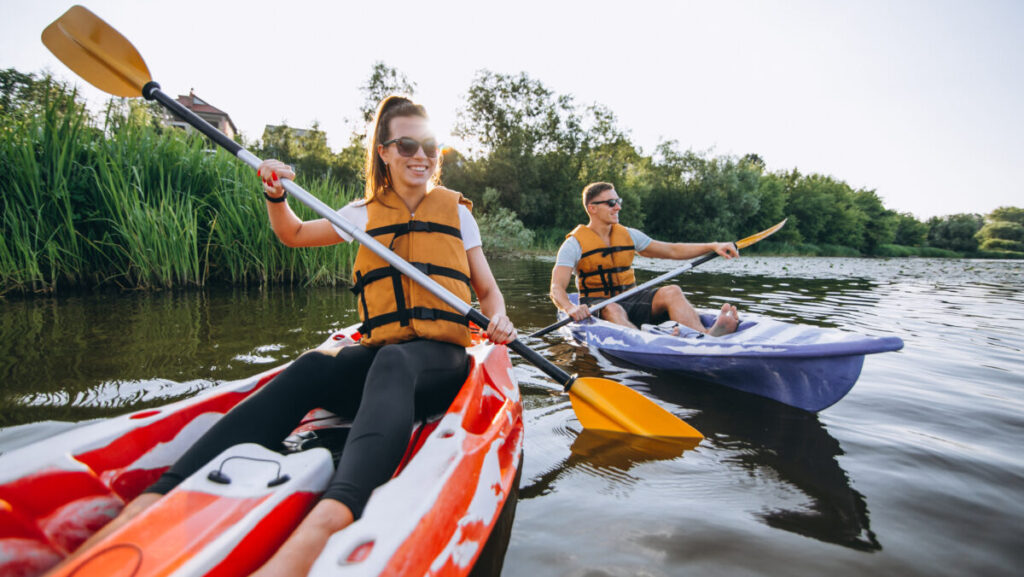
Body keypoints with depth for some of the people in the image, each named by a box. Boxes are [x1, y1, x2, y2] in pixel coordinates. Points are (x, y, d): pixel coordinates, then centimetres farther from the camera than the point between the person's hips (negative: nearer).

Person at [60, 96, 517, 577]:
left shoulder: (456, 211, 11)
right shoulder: (365, 213, 15)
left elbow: (488, 290, 13)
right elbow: (293, 235, 26)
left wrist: (498, 319, -10)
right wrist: (275, 197, 4)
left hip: (441, 358, -2)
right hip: (379, 356, 3)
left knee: (393, 362, -39)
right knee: (312, 368, -31)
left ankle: (327, 519, -65)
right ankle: (158, 498, -45)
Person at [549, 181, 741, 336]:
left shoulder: (628, 235, 12)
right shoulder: (574, 244, -5)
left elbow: (672, 250, 15)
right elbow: (557, 288, -16)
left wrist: (713, 246, 4)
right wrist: (570, 308, -39)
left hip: (630, 299, 5)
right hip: (598, 304, -4)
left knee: (671, 292, -23)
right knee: (612, 310, -39)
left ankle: (707, 337, -48)